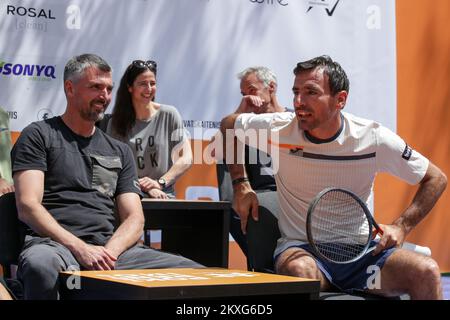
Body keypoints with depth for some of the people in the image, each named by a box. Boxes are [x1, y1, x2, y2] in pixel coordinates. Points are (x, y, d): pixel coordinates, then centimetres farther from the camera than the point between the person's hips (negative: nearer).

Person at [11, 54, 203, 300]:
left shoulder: (119, 151, 23)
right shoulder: (39, 136, 9)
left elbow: (134, 218, 14)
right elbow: (28, 206, -4)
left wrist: (109, 252, -9)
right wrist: (80, 248, -17)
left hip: (112, 247, 4)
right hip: (56, 244, -4)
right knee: (40, 265, -42)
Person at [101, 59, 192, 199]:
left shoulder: (169, 114, 6)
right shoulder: (116, 122, 8)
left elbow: (186, 159, 2)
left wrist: (160, 182, -11)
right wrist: (146, 188, -13)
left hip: (164, 195, 0)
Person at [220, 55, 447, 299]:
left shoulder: (374, 138, -7)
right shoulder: (276, 129, -7)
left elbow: (436, 179, 5)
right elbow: (228, 124, 14)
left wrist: (401, 227, -6)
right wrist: (241, 185, 5)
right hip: (300, 248, -1)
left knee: (427, 271, -26)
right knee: (300, 270, -39)